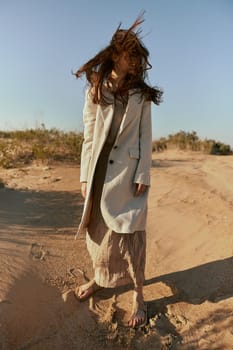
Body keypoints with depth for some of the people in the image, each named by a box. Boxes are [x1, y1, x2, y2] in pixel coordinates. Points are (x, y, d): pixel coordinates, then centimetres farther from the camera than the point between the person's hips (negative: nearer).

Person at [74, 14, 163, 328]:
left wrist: (143, 175, -8)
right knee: (99, 229, 12)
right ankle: (99, 279, 36)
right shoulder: (95, 91, 8)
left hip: (128, 172, -1)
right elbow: (89, 137, 5)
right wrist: (85, 176, 0)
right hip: (100, 172, 2)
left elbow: (145, 137, 2)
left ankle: (138, 295, 16)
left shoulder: (142, 94, 7)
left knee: (129, 233, -1)